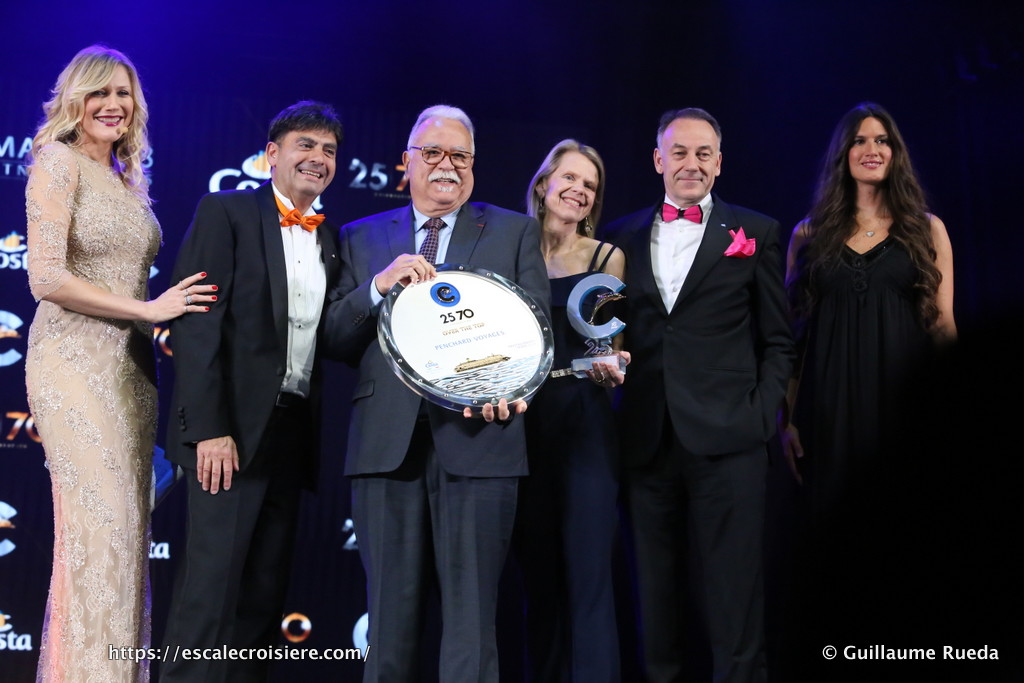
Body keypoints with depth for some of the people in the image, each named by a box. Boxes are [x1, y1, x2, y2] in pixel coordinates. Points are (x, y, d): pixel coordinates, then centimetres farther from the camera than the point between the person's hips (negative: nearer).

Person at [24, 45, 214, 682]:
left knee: (127, 526, 7)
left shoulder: (128, 179, 18)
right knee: (99, 523, -9)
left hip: (130, 364, 8)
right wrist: (147, 309, -14)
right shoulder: (60, 163, -5)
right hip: (77, 361, -7)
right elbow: (46, 278, -15)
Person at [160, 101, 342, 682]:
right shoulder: (226, 212, -1)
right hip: (234, 427, -6)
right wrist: (210, 429, -17)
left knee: (267, 588, 8)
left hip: (294, 431, 6)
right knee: (214, 581, -8)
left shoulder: (330, 236, 16)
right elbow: (196, 323, -9)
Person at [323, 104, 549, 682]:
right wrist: (379, 286, -11)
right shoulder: (362, 238, 16)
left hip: (478, 437, -1)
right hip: (388, 441, 2)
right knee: (391, 612, 7)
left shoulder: (516, 232, 12)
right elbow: (335, 340, 7)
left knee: (472, 612, -1)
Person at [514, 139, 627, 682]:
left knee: (588, 571, -6)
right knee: (537, 572, 8)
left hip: (584, 423, -2)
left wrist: (610, 366, -16)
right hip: (524, 423, 2)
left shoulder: (608, 257, 6)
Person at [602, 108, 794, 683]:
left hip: (728, 441, -3)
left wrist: (761, 416, -5)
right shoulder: (623, 237, 13)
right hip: (647, 441, 3)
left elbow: (778, 340, 5)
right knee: (656, 590, 11)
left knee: (735, 595, 0)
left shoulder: (756, 233, 6)